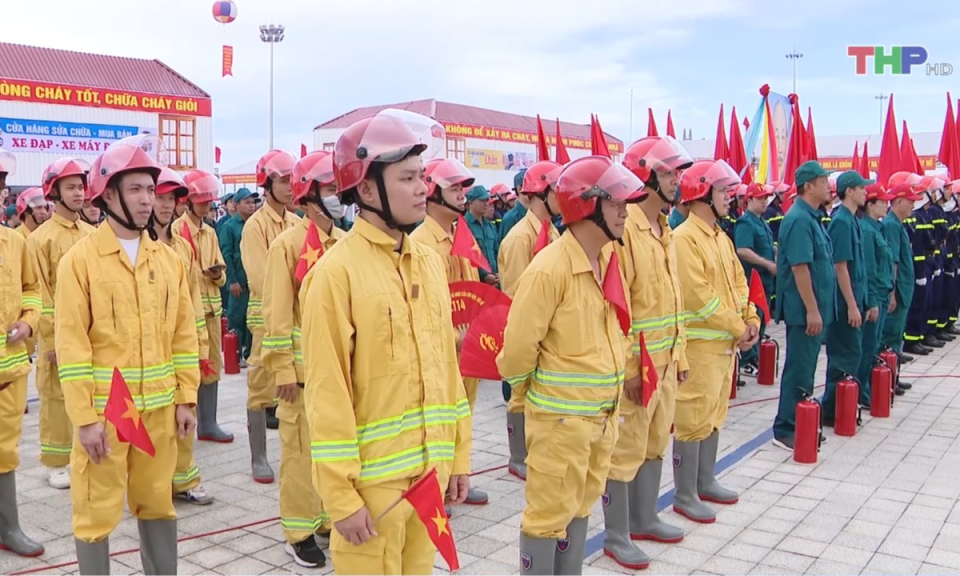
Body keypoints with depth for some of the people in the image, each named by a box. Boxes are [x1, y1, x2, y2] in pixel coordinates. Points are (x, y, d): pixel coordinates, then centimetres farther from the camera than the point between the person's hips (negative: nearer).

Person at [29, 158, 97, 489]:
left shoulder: (93, 235, 8)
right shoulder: (41, 238, -6)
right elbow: (39, 294, -9)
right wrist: (50, 339, -12)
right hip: (60, 333, -4)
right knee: (56, 399, 4)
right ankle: (55, 464, 16)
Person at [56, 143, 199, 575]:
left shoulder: (168, 259, 6)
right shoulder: (81, 258, -8)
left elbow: (184, 335, 7)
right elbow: (71, 345, -11)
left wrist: (186, 398, 3)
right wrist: (84, 417, -14)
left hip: (159, 407, 4)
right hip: (105, 409, -4)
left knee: (157, 502, 17)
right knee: (97, 511, 7)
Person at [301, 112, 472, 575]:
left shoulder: (430, 263, 6)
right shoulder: (336, 272, -15)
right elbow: (327, 394, -15)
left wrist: (458, 454, 11)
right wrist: (341, 495, -15)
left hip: (430, 470, 6)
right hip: (372, 477, -6)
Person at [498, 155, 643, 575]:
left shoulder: (607, 260, 6)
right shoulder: (549, 268, -21)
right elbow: (519, 344, -18)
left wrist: (623, 374, 12)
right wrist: (527, 395, -4)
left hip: (603, 413, 8)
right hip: (560, 417, -8)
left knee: (580, 506, 21)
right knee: (549, 512, 5)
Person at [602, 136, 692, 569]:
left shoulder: (664, 230, 12)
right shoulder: (625, 229, -17)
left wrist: (680, 356, 15)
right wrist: (629, 367, -21)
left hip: (666, 362, 9)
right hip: (636, 364, -9)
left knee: (655, 444, 20)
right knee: (625, 449, 3)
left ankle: (644, 519, 36)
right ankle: (616, 536, 17)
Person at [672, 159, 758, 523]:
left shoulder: (721, 237, 13)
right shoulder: (684, 238, -16)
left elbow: (738, 282, 15)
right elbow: (699, 296, -20)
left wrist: (750, 320, 0)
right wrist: (737, 328, -13)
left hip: (727, 342, 9)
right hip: (699, 343, -9)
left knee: (715, 414, 17)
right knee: (694, 418, -2)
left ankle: (705, 482, 30)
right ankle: (685, 496, 8)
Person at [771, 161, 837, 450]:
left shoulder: (811, 217, 14)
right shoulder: (799, 219, -17)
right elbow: (799, 267, -22)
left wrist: (817, 308, 19)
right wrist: (811, 310, -23)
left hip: (815, 307, 10)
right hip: (805, 309, -10)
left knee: (805, 367, 15)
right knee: (799, 369, -4)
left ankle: (800, 423, 25)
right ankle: (786, 430, 5)